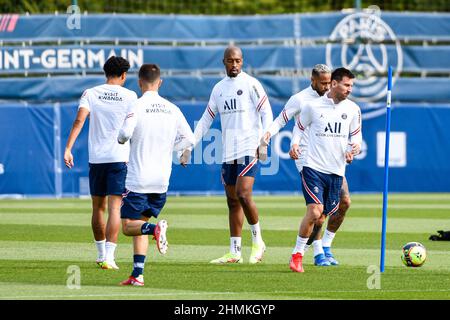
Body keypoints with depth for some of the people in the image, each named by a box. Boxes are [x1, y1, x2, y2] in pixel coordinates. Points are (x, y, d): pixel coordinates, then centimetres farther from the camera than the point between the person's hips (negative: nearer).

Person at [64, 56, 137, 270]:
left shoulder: (90, 94, 2)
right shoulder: (130, 96, 1)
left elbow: (79, 120, -11)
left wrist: (68, 149, -15)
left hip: (96, 157, 2)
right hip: (120, 158, -2)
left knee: (98, 208, 16)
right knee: (114, 208, -5)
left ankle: (101, 254, 26)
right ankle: (108, 257, -16)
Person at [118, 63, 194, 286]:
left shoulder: (138, 106, -9)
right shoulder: (172, 109, 6)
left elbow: (125, 133, -22)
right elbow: (189, 139, 5)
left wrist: (120, 139, 1)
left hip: (138, 179, -5)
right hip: (161, 181, 5)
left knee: (128, 226, 1)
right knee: (140, 224, 15)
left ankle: (155, 229, -29)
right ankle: (138, 275, 8)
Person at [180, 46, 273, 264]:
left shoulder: (251, 84, -2)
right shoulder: (218, 89, 15)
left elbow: (266, 114, -5)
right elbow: (205, 121, 19)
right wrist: (189, 146, 13)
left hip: (249, 150, -6)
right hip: (228, 153, 6)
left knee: (243, 195, -18)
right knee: (233, 202, 6)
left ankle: (257, 241, -3)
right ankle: (234, 252, 9)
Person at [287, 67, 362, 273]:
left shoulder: (353, 109, 5)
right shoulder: (313, 106, -3)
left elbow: (356, 136, 16)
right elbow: (299, 128, 12)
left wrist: (353, 150, -5)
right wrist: (295, 144, -6)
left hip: (336, 171, 4)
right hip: (313, 167, -4)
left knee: (320, 218, 6)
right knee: (315, 210, -20)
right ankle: (297, 255, -9)